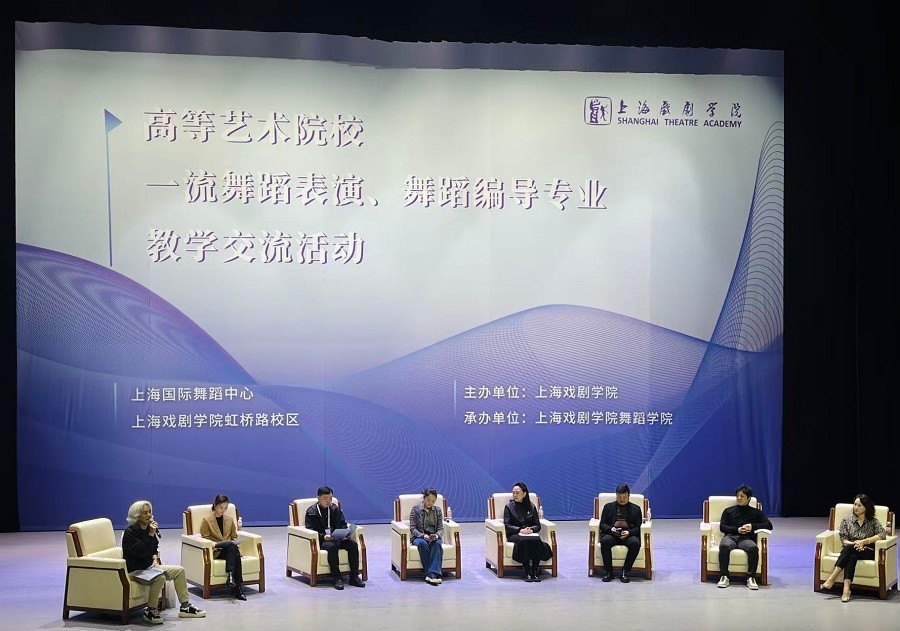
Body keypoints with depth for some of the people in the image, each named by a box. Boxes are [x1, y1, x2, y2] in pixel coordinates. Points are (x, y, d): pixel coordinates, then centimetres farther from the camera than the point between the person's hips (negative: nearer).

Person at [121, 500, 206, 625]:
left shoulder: (148, 528, 7)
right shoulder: (130, 532, -16)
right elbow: (141, 552, -25)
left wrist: (155, 559, 1)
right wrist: (151, 535, -26)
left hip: (149, 566, 9)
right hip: (135, 570, -9)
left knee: (179, 570, 2)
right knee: (160, 577, -34)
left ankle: (185, 608, 8)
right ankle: (150, 612, -20)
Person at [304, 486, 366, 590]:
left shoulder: (336, 509, 15)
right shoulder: (311, 512, 1)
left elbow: (343, 525, 16)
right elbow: (311, 531, -5)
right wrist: (323, 536, -22)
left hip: (338, 538, 5)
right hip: (322, 540, -5)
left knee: (353, 544, -23)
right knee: (331, 546, -38)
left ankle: (354, 577, -18)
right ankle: (337, 578, -34)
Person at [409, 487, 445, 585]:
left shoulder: (438, 510, 10)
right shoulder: (415, 509, 2)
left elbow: (441, 528, 7)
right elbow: (412, 528, -2)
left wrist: (437, 535, -16)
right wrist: (423, 535, -20)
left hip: (434, 537, 2)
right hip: (419, 537, -2)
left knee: (437, 544, -35)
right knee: (423, 544, -38)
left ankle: (432, 574, -47)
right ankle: (431, 574, -41)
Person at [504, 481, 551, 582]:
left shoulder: (531, 507, 16)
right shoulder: (509, 507, 9)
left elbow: (538, 525, 12)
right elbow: (506, 525, -1)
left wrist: (531, 529, -12)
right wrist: (520, 530, -17)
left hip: (531, 534, 2)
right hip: (514, 534, -2)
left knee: (537, 540, -34)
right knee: (523, 541, -37)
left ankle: (535, 572, -33)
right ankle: (527, 572, -37)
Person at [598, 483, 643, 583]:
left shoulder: (636, 508, 15)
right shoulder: (608, 507, 16)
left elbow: (638, 527, 7)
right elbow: (602, 524, 10)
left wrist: (629, 532, -15)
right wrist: (610, 529, -14)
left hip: (628, 535, 0)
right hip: (611, 534, 0)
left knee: (635, 543, -35)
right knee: (605, 541, -36)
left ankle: (625, 572, -25)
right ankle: (608, 572, -24)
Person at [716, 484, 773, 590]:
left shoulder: (756, 512, 24)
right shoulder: (728, 511, 25)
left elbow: (769, 525, 13)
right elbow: (722, 527, 13)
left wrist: (752, 526, -2)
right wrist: (738, 530, -3)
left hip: (746, 539, 0)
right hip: (730, 537, 0)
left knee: (753, 548, -38)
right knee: (724, 546, -38)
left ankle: (751, 577, -33)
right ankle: (724, 577, -36)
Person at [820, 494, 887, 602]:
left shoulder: (873, 522, 6)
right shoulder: (846, 520, 10)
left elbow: (883, 534, -11)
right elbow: (843, 540, 3)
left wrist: (864, 541, -18)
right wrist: (855, 544, -17)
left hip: (868, 552, -2)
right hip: (849, 550, 2)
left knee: (849, 549, -35)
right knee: (851, 556, -36)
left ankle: (833, 578, -42)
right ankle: (846, 588, -48)